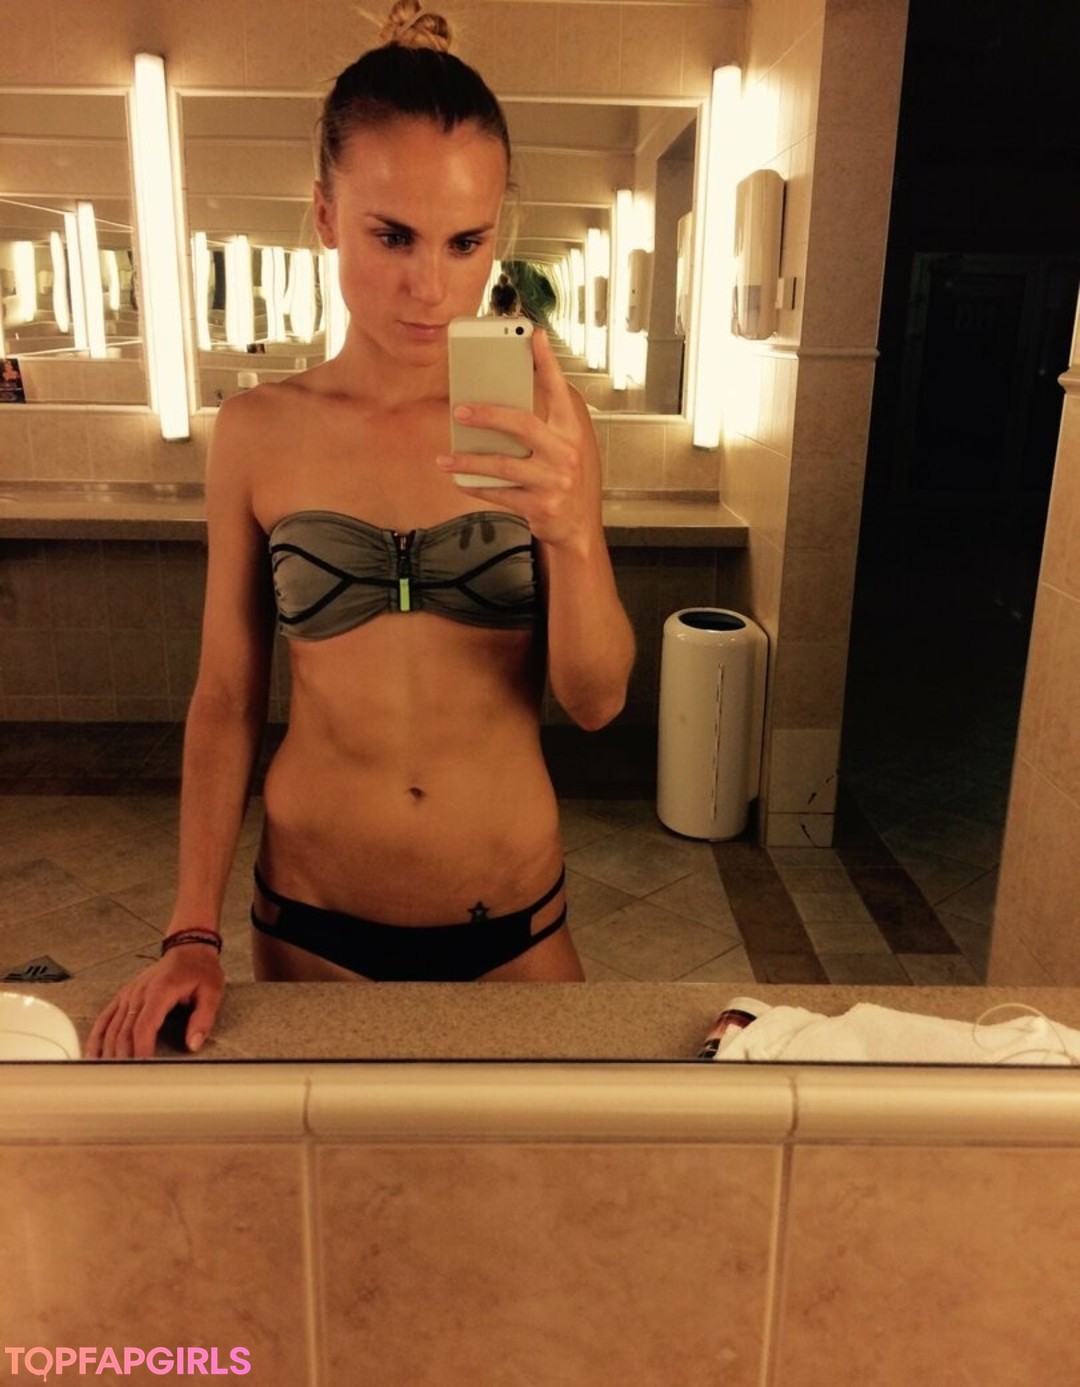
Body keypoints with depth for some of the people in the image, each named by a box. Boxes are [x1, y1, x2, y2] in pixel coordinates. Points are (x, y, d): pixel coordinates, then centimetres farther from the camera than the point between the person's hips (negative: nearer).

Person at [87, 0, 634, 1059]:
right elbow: (226, 693, -1)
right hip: (310, 919, 1)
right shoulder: (258, 433, -7)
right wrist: (192, 931, -5)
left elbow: (596, 701, -11)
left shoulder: (541, 423, -8)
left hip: (511, 917, 0)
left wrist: (569, 529, -29)